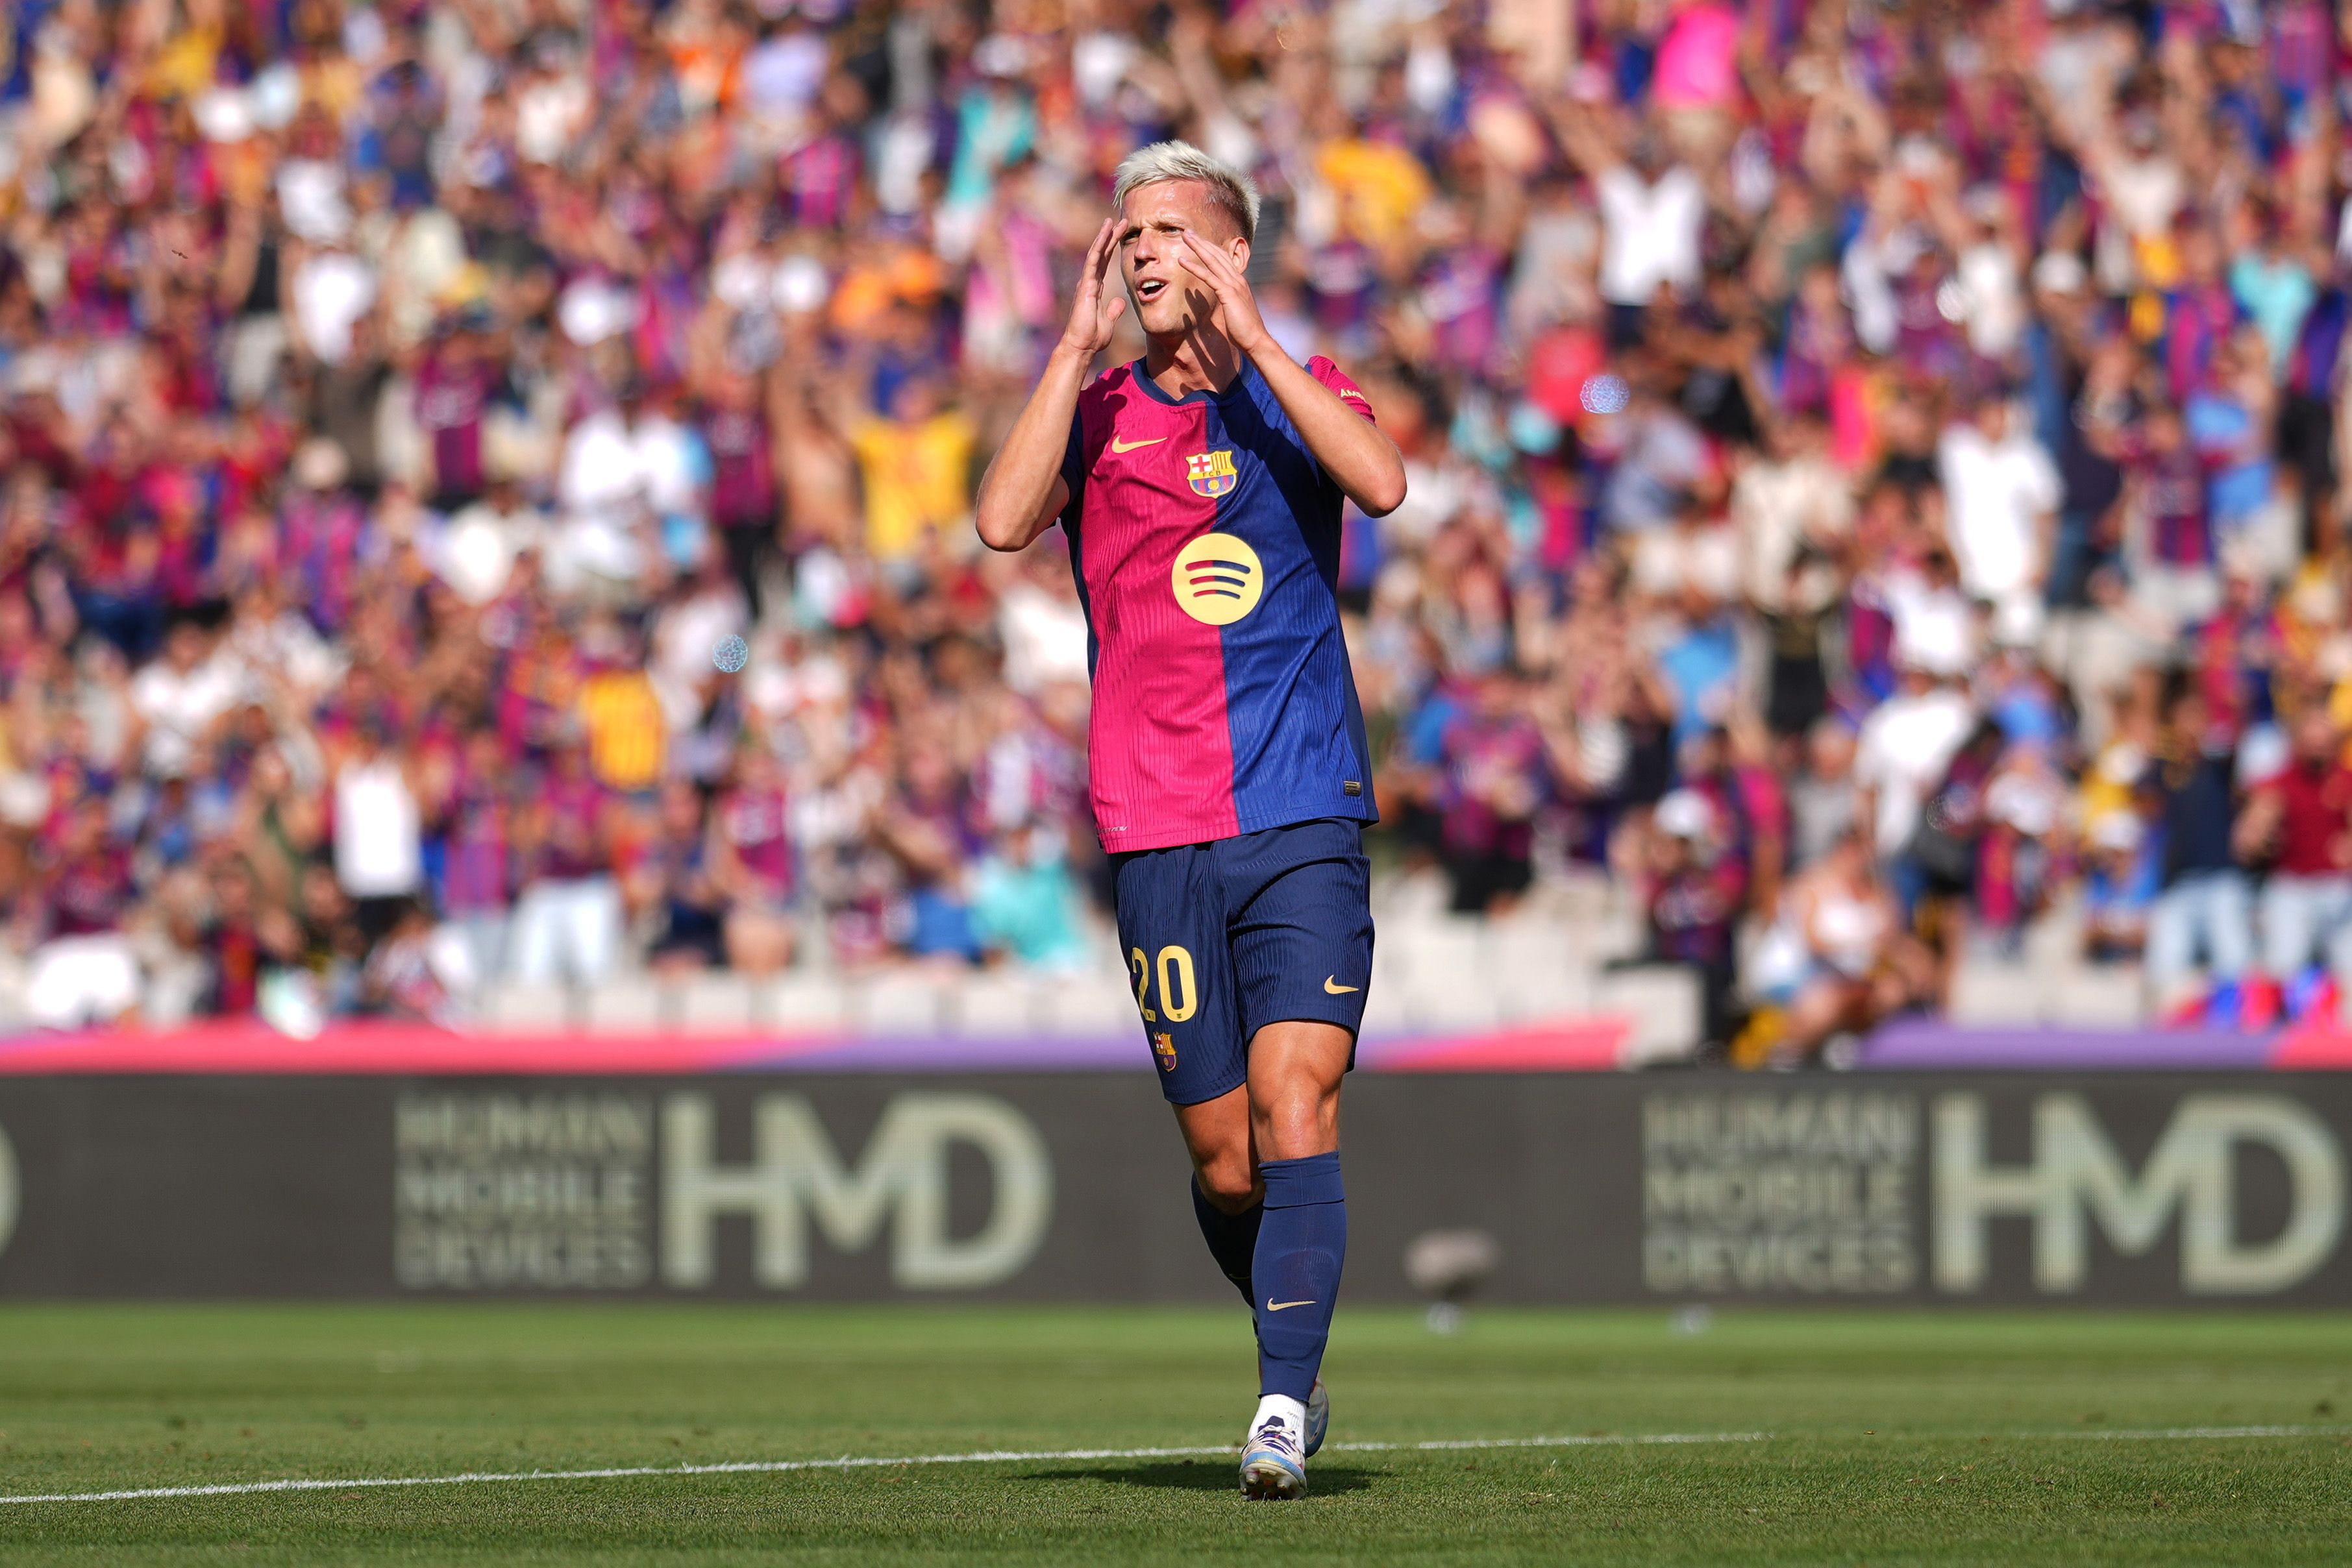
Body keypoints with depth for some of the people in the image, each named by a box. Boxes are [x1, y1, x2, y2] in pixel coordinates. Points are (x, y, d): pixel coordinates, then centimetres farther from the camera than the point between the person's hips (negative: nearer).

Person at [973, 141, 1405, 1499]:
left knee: (1295, 1115, -16)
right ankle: (1296, 1356, 27)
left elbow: (1382, 483, -16)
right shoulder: (1093, 414, 9)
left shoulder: (1304, 394, 7)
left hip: (1306, 824, -1)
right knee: (1226, 1163, 4)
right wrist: (1081, 342, -13)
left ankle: (1285, 1409, -21)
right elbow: (1005, 521, -12)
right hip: (1158, 834, 2)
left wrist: (1246, 331, -16)